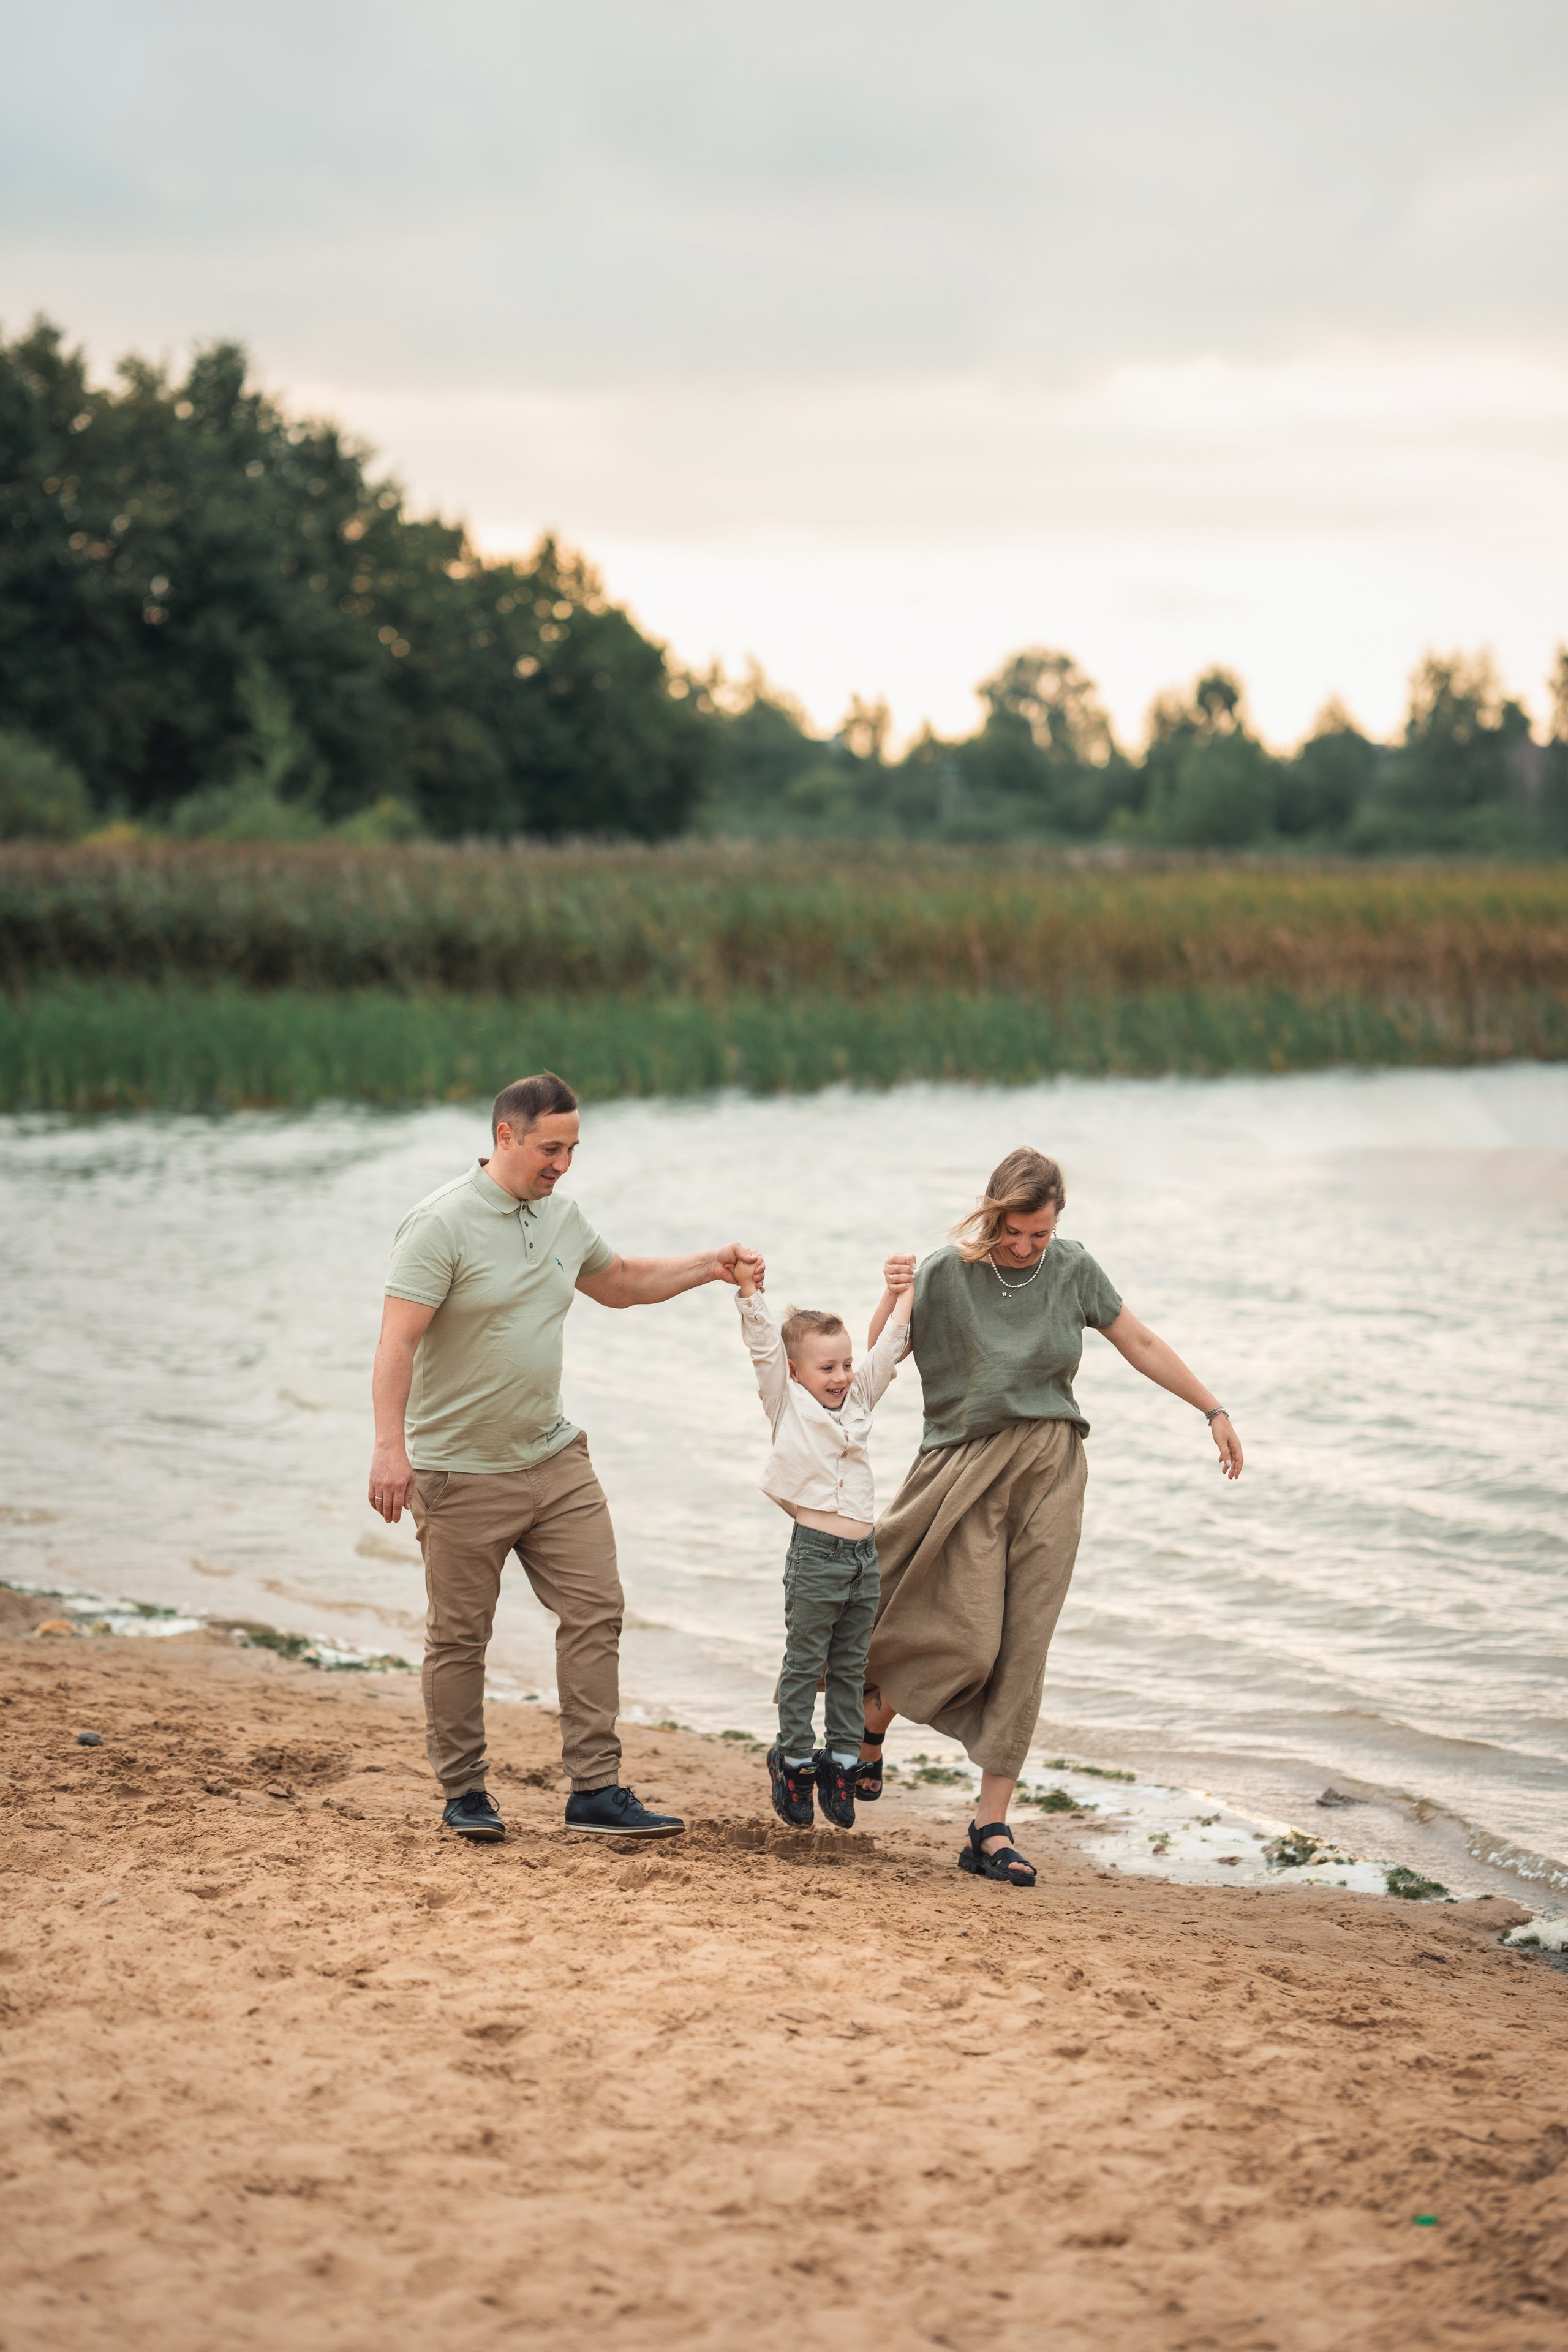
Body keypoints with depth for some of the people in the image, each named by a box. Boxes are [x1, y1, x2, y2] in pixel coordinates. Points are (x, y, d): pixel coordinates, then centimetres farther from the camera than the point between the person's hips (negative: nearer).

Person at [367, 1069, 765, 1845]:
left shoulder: (562, 1216, 9)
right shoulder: (443, 1224, -15)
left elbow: (621, 1282, 28)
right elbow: (397, 1340, -21)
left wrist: (710, 1265, 17)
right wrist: (390, 1445, -30)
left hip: (554, 1459, 7)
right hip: (462, 1473, -7)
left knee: (595, 1612, 0)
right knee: (459, 1636, 4)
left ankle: (595, 1790, 3)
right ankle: (463, 1794, 16)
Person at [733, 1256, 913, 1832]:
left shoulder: (858, 1398, 13)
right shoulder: (787, 1402, -1)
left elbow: (889, 1346, 19)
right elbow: (764, 1345, -10)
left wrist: (905, 1290, 16)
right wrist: (749, 1292, -20)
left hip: (863, 1557, 5)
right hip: (815, 1553, -5)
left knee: (850, 1668, 11)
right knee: (804, 1665, 2)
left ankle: (843, 1763, 18)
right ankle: (794, 1760, 11)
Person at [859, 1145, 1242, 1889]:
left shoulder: (1073, 1268, 1)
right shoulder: (945, 1275, -10)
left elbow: (1141, 1344, 12)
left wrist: (1214, 1410, 14)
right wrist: (892, 1298, -28)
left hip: (1050, 1472, 3)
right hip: (968, 1471, -3)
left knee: (1021, 1652, -1)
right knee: (966, 1644, -11)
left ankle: (991, 1829, 2)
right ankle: (869, 1722, 22)